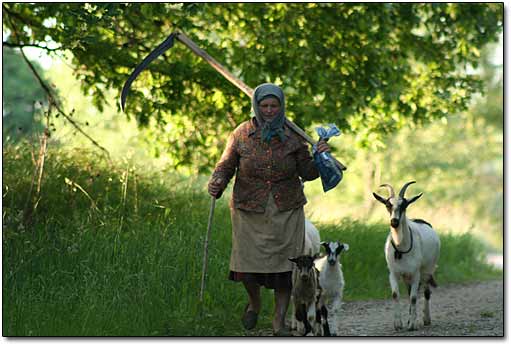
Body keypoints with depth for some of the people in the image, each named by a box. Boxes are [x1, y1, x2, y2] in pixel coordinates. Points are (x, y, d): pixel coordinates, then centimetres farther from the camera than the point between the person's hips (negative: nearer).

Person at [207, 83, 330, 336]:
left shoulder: (292, 136, 2)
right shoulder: (242, 134, -1)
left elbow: (306, 173, 7)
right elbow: (226, 165, 3)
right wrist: (216, 183, -17)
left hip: (286, 212, 1)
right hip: (249, 211, -1)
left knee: (284, 266, -3)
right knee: (247, 266, -4)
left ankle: (279, 321, 11)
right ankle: (254, 301, 30)